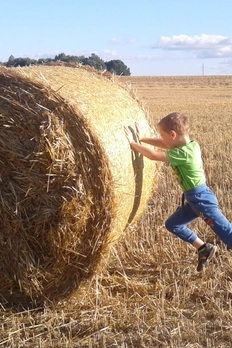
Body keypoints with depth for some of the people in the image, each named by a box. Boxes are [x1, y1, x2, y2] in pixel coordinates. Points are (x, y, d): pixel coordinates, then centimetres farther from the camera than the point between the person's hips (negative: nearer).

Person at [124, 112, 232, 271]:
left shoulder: (183, 153, -23)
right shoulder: (191, 145, 4)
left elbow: (153, 155, -22)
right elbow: (164, 144, 17)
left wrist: (133, 142, -13)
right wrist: (142, 139, 13)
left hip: (201, 198, -10)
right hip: (193, 199, 10)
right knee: (172, 225, 18)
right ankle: (205, 248, 24)